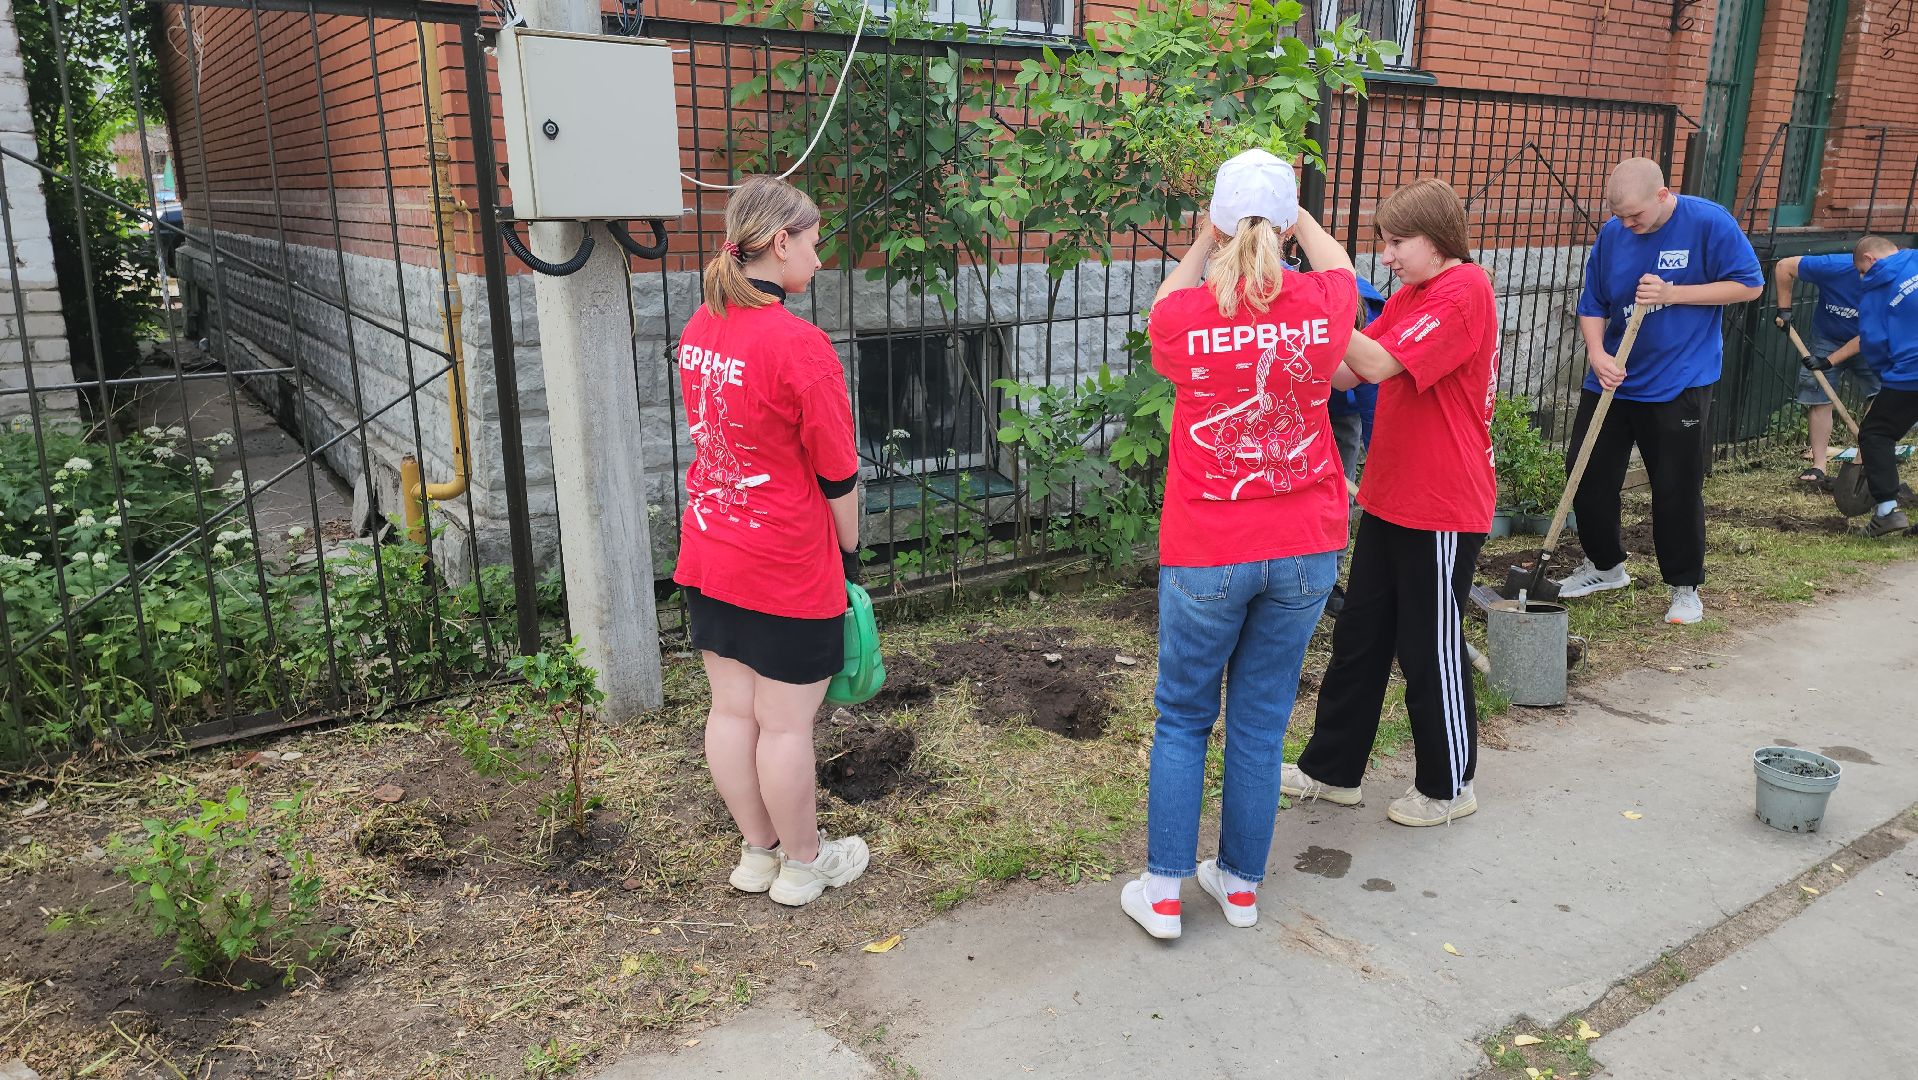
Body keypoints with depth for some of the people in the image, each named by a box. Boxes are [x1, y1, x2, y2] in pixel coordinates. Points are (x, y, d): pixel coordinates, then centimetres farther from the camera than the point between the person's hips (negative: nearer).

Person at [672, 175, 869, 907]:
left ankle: (757, 851, 32)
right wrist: (849, 551, 2)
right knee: (786, 723, 6)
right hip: (786, 569, -7)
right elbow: (837, 475, -14)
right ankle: (803, 864, 24)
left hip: (708, 557, 8)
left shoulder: (699, 330, 3)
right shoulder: (798, 345, -19)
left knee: (732, 708, 15)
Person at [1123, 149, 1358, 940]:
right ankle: (1240, 883, 28)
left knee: (1182, 718, 14)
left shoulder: (1183, 316, -13)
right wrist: (1292, 210, 30)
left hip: (1205, 554, -2)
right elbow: (1336, 265, 19)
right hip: (1304, 549, 2)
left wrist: (1206, 238, 22)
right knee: (1262, 720, 14)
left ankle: (1162, 891, 18)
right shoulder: (1323, 307, -7)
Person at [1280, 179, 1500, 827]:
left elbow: (1379, 364, -27)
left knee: (1430, 650, 5)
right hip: (1390, 498, 9)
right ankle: (1331, 769, 27)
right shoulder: (1409, 295, 12)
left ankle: (1448, 785, 24)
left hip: (1443, 508, -9)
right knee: (1359, 637, 14)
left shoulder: (1465, 291, -16)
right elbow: (1346, 373, 5)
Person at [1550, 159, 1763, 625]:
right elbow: (1592, 305, 5)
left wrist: (1672, 294, -18)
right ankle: (1605, 565, 29)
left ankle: (1685, 587, 19)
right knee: (1587, 476, 8)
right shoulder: (1612, 234, 1)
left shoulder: (1708, 222, -10)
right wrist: (1597, 353, -13)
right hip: (1613, 379, 5)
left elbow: (1749, 285, -7)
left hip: (1678, 387, -4)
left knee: (1677, 490, 1)